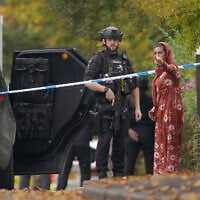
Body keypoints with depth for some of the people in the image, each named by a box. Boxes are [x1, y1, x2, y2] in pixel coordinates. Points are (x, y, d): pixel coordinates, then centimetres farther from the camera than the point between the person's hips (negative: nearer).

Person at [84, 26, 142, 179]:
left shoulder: (124, 60, 16)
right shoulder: (98, 59, 0)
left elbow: (134, 86, 17)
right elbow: (87, 82, -9)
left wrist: (137, 107, 10)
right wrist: (105, 89, -21)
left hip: (122, 107, 5)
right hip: (105, 107, -5)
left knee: (120, 142, 6)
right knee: (104, 140, -7)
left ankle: (119, 174, 12)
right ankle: (102, 175, -6)